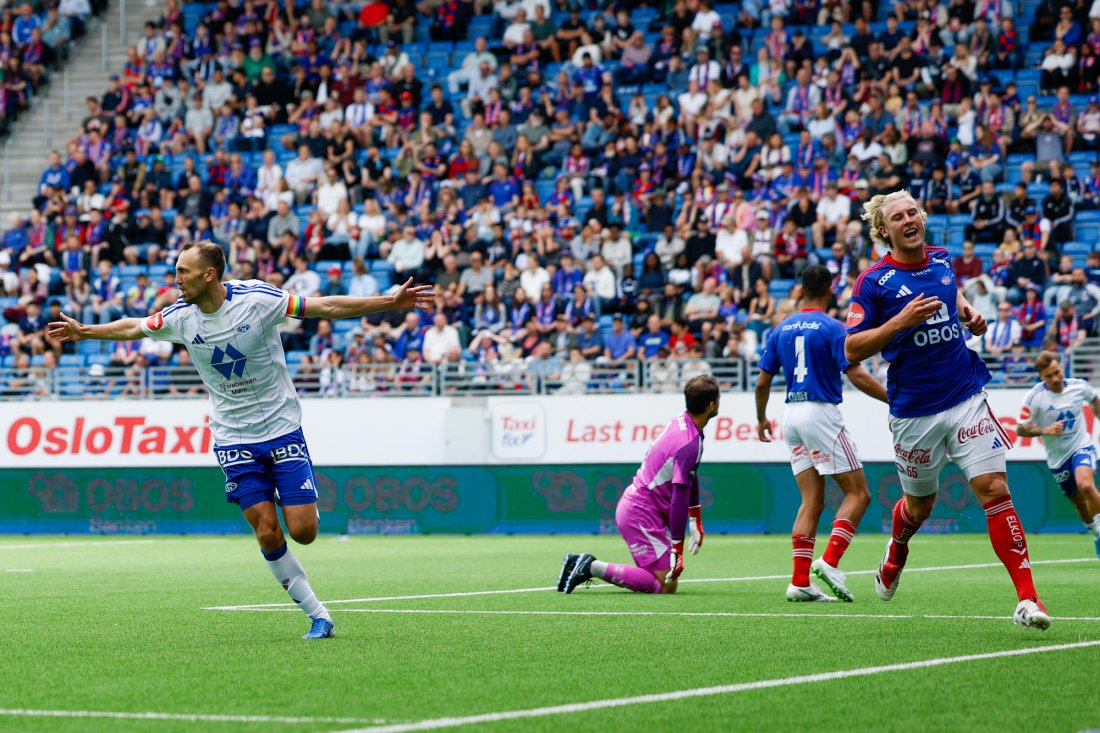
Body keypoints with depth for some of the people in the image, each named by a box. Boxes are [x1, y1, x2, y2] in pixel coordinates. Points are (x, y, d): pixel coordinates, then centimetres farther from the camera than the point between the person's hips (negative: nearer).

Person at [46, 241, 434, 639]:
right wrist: (84, 331, 26)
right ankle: (318, 615, 5)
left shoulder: (256, 299, -15)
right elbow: (133, 327, 16)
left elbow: (325, 307, -11)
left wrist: (390, 302, -16)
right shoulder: (180, 317, -4)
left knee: (302, 531, -12)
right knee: (267, 534, -7)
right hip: (234, 438, 3)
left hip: (281, 426, -2)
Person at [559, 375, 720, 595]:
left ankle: (586, 565, 7)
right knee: (664, 586, -13)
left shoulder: (680, 421, 8)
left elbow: (689, 479, 21)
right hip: (641, 513, -10)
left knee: (669, 585, 8)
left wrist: (696, 521, 27)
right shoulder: (690, 445, -21)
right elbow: (679, 500, -22)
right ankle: (592, 567, -15)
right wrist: (677, 550, -17)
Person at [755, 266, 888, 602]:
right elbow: (857, 376, -15)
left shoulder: (782, 329, 11)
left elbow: (763, 382, 14)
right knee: (858, 493, 0)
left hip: (792, 415, 6)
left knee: (811, 501, 7)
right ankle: (830, 561, -17)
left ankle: (799, 581, -1)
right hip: (821, 411, -6)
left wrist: (761, 419, 28)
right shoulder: (832, 328, -7)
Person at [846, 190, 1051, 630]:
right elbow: (852, 350, -11)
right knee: (920, 504, 14)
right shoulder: (874, 282, -9)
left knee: (995, 490, -11)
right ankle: (896, 552, 51)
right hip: (914, 412, -3)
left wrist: (967, 313, 10)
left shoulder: (942, 261, 7)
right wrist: (902, 319, -22)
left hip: (966, 396, 3)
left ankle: (1027, 599, -14)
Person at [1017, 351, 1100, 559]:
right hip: (1058, 457, 1)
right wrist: (1044, 430, -28)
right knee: (1079, 502, 9)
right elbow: (1020, 429, -13)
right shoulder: (1035, 397, -17)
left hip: (1082, 446, -1)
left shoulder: (1079, 386, -9)